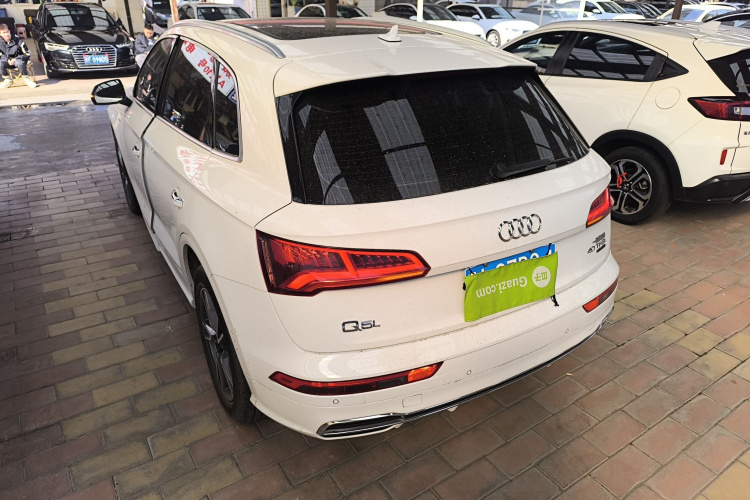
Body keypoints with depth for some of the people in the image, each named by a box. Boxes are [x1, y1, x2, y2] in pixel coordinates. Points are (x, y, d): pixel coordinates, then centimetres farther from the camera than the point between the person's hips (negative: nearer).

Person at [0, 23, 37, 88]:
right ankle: (8, 80, -5)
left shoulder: (17, 40, -12)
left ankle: (26, 79, -12)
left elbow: (27, 53, -11)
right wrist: (8, 60, -17)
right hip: (7, 61, 3)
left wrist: (16, 59, -21)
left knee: (19, 63, -38)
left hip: (19, 59, -3)